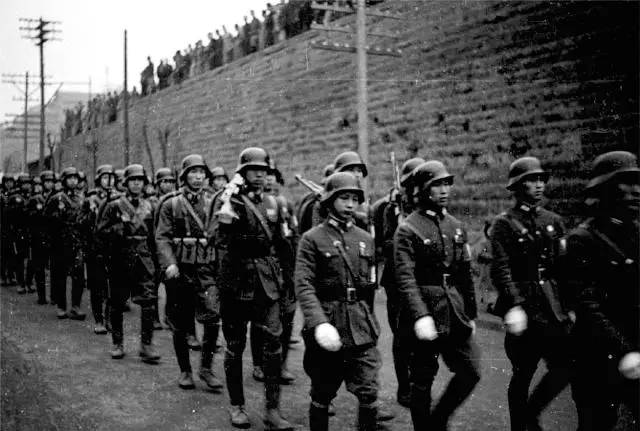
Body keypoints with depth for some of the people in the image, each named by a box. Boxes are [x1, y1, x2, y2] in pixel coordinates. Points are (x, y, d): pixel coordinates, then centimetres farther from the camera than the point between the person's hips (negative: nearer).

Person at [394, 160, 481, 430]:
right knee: (422, 380, 5)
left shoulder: (456, 226, 11)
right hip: (426, 309, -6)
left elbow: (465, 274, 16)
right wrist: (420, 316, -27)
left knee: (471, 372, 6)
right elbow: (405, 278, -17)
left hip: (456, 312, 6)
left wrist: (471, 313, 16)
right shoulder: (408, 229, -9)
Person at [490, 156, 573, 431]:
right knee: (522, 373, 4)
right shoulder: (504, 224, -5)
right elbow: (501, 269, -14)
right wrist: (514, 305, -24)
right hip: (524, 306, -5)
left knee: (566, 364, 0)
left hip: (554, 307, 6)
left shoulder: (553, 221, 12)